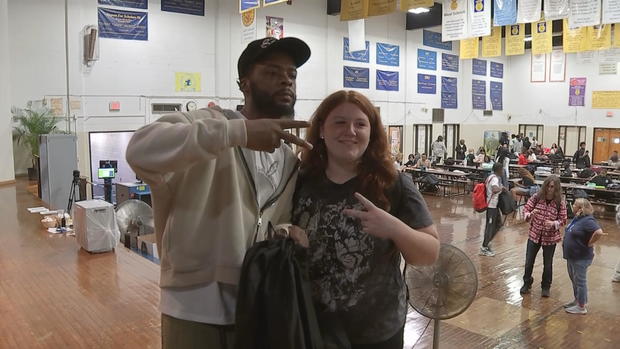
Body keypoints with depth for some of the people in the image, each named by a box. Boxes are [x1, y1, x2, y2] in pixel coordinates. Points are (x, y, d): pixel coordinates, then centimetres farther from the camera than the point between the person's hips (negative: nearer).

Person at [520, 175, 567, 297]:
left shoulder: (560, 203, -11)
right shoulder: (536, 197, -8)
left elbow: (563, 220, -6)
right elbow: (526, 210, -3)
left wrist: (553, 223, -26)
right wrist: (530, 214, -25)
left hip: (550, 238, -1)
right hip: (534, 235, 1)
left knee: (547, 264, 14)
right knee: (529, 262, 10)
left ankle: (546, 287, 35)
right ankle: (527, 283, 33)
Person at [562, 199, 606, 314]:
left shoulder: (588, 220, -23)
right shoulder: (577, 218, 6)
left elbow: (599, 232, -36)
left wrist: (589, 243, -24)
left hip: (581, 258, -10)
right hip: (572, 256, 10)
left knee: (580, 281, 3)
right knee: (574, 280, 22)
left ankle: (581, 307, 15)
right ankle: (577, 300, 38)